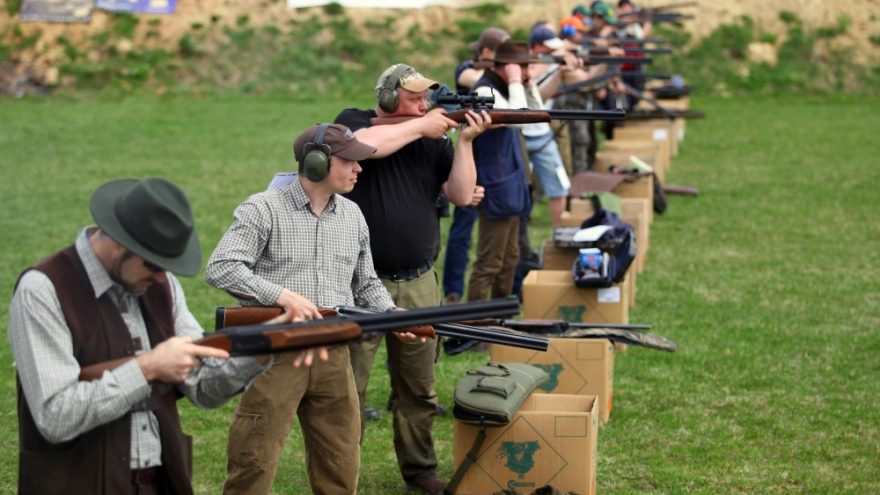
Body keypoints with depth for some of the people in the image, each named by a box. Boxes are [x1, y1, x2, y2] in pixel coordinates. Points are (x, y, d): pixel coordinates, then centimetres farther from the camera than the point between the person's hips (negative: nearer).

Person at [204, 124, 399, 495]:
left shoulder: (353, 216, 13)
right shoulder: (264, 210, -6)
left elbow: (366, 284, 22)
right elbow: (220, 268, -13)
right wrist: (282, 295, -22)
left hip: (334, 356, 6)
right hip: (273, 354, -5)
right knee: (254, 464, -3)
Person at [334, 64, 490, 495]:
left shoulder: (434, 138, 8)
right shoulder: (354, 121, -1)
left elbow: (461, 195, 0)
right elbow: (365, 143, -26)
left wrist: (465, 140, -10)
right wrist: (420, 126, -15)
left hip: (418, 285, 4)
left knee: (418, 390, 12)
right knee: (347, 390, 1)